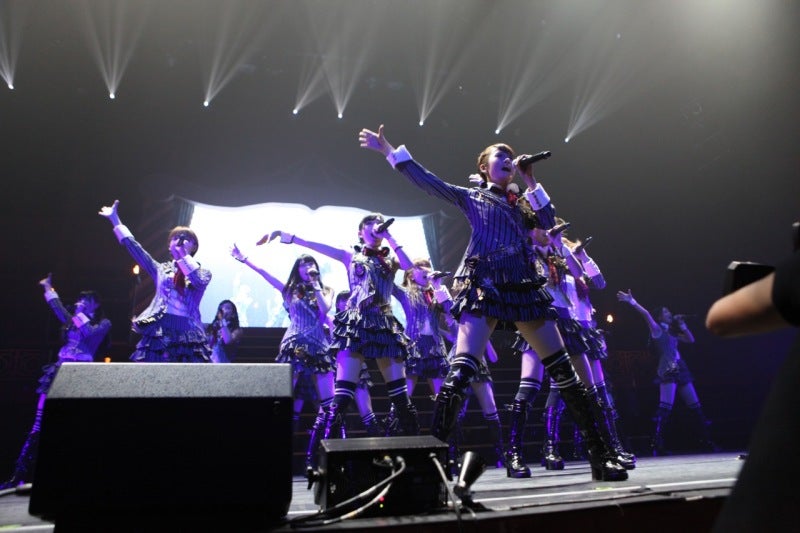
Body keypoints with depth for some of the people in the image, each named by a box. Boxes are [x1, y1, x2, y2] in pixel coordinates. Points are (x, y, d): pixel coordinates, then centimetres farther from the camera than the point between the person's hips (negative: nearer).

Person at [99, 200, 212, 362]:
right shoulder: (161, 269, 19)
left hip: (188, 337, -1)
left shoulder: (203, 272, 13)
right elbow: (134, 247, 16)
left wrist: (183, 255, -5)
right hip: (159, 334, 1)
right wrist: (115, 220, 14)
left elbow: (199, 281, -10)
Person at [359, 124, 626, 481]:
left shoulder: (520, 202, 27)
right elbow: (428, 182, 7)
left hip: (524, 285, 5)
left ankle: (599, 455, 11)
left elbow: (548, 222, 12)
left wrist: (531, 183, 12)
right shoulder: (471, 197, 15)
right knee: (461, 369, -20)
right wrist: (391, 151, 4)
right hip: (484, 285, -5)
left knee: (564, 370, 2)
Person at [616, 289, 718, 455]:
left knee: (696, 407, 10)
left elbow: (691, 340, 27)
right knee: (665, 408, -17)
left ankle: (706, 442, 18)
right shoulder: (657, 330, 3)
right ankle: (656, 445, -19)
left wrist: (682, 325, 19)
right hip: (668, 372, -8)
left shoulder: (671, 333, 24)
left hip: (680, 371, 8)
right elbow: (646, 314, -13)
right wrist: (633, 302, -22)